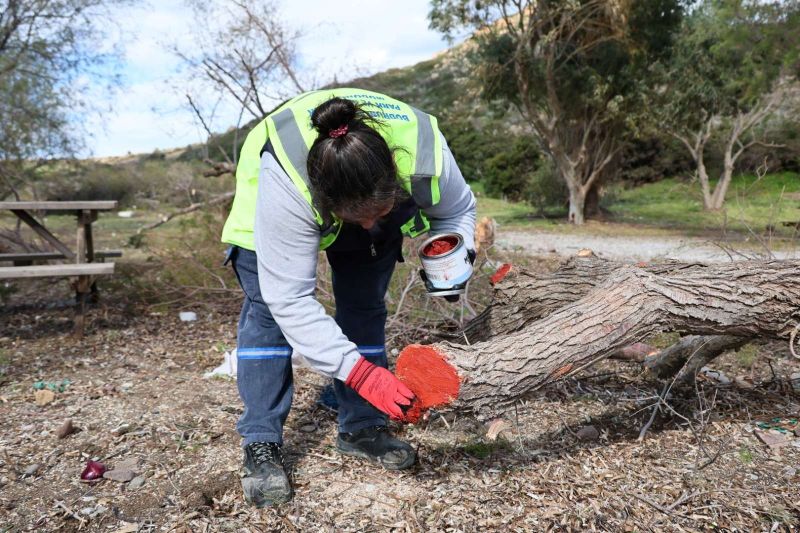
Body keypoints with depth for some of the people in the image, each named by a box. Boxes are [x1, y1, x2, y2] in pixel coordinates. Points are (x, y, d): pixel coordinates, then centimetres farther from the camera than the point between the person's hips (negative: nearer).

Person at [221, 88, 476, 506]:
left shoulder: (423, 149, -36)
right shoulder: (284, 186, -44)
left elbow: (458, 209, -13)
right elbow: (290, 299, -40)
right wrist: (361, 374, -45)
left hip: (372, 195, 3)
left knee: (364, 307, -4)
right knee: (267, 305, -16)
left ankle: (361, 429, 11)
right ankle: (260, 445, -7)